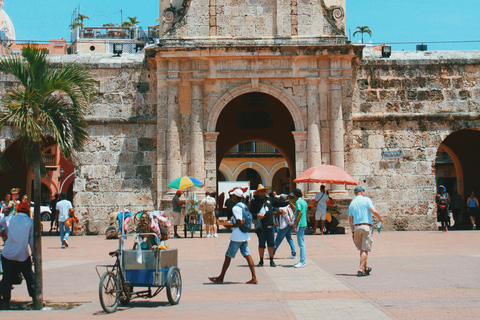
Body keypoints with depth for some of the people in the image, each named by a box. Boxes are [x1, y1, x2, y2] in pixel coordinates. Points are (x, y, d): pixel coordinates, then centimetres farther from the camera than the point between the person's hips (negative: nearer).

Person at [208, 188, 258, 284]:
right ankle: (254, 278, 0)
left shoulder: (235, 208, -16)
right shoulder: (244, 206, 11)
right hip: (244, 236, 8)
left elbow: (240, 222, -23)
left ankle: (221, 278, 11)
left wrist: (231, 226, -9)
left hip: (236, 237, -8)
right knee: (247, 255, 5)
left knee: (228, 256, 2)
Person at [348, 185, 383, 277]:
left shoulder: (352, 203, 13)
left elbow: (350, 219, 11)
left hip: (356, 227, 5)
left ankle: (366, 268, 27)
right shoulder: (366, 200, -1)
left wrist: (353, 231, 15)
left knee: (362, 249, 17)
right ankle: (360, 270, -9)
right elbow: (374, 211, -15)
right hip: (367, 226, -5)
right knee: (365, 249, -3)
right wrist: (380, 219, 2)